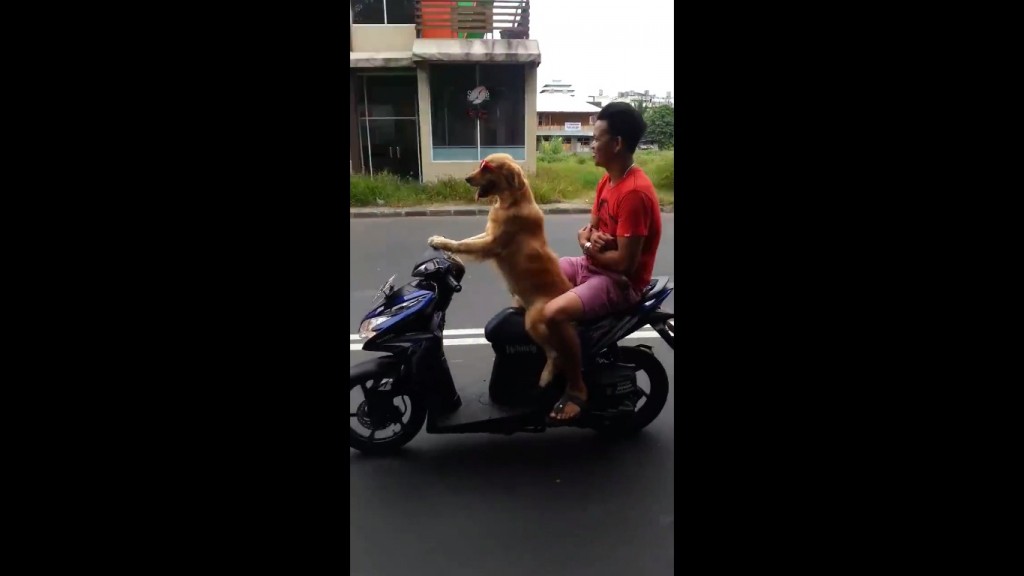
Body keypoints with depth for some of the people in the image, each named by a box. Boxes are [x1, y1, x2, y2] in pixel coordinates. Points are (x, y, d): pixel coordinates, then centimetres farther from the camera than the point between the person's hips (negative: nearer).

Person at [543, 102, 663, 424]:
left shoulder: (634, 193, -26)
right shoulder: (608, 180, 6)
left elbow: (625, 263, -27)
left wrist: (589, 249, -10)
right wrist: (589, 238, -11)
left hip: (621, 282, -10)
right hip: (595, 265, 10)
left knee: (554, 313, -31)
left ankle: (577, 389, -7)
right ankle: (553, 353, 23)